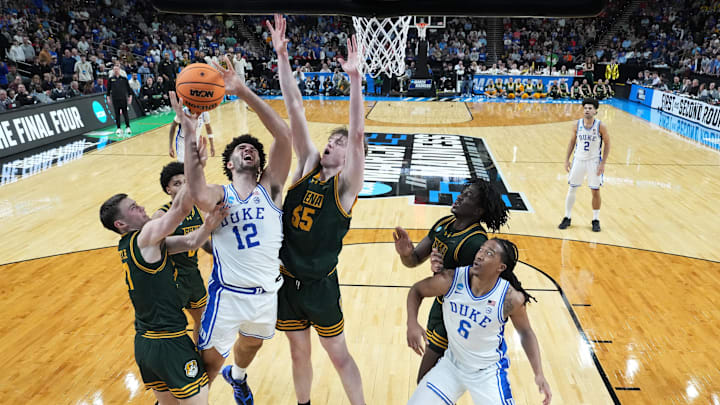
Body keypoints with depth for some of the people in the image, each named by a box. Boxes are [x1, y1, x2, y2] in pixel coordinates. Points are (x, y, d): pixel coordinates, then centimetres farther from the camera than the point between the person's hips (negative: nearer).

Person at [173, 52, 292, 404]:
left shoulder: (270, 189, -5)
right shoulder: (219, 196, -9)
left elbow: (284, 136, -19)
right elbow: (199, 196, -37)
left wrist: (243, 92, -24)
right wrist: (190, 134, -37)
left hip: (267, 292, 4)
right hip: (228, 294, -4)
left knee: (251, 343, 30)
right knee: (209, 359, 8)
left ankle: (237, 376, 63)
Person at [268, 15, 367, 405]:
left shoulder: (346, 185, -12)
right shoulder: (307, 165, -1)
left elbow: (358, 135, -29)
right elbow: (295, 109, -8)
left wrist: (355, 78, -36)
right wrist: (282, 56, -11)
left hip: (320, 284, -4)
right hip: (286, 279, 4)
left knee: (339, 355, 12)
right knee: (299, 354, 20)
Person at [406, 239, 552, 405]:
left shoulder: (511, 299, -23)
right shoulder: (451, 279, -21)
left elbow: (525, 332, -4)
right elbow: (417, 290, -4)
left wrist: (539, 374, -9)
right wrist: (412, 324, -20)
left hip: (488, 372, -1)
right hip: (452, 362, 2)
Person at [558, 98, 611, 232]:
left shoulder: (600, 126, -12)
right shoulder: (577, 125, -5)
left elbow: (607, 143, -5)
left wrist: (603, 163, -11)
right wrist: (567, 159, 4)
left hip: (594, 161, -2)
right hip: (579, 160, 2)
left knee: (595, 191, 3)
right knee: (571, 189, 5)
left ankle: (596, 220, 18)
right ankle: (567, 218, 17)